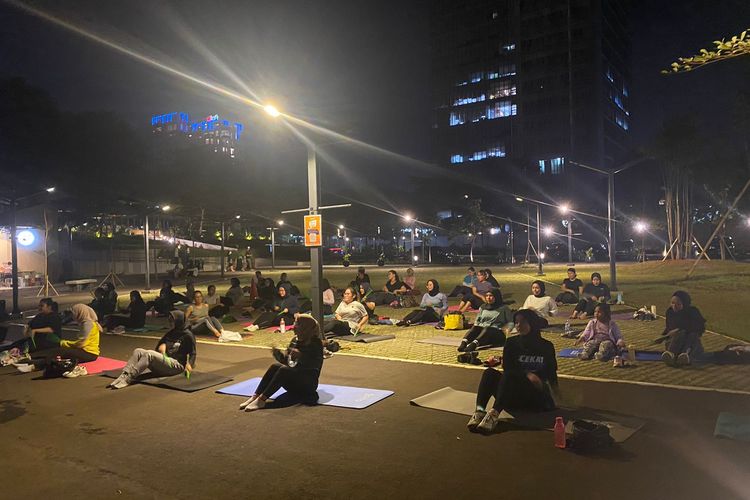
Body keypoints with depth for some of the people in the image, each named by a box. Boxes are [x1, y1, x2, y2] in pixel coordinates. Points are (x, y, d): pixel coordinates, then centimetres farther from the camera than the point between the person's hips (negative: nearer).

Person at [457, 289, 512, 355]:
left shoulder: (504, 308, 11)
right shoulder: (483, 307, 23)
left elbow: (510, 322, 7)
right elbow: (477, 320, 25)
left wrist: (507, 330, -10)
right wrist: (476, 328, 5)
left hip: (497, 332, -3)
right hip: (482, 329, 4)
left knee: (487, 329, -36)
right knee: (475, 328, -30)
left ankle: (474, 344, -62)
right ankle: (464, 343, -56)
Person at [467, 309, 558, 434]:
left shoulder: (546, 346, 4)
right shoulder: (512, 343, 5)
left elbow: (551, 372, 10)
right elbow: (507, 368, -5)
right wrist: (527, 374, -20)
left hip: (535, 394, -2)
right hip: (512, 395, 2)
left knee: (508, 376, -32)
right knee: (490, 373, -27)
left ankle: (494, 414, -49)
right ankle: (479, 412, -45)